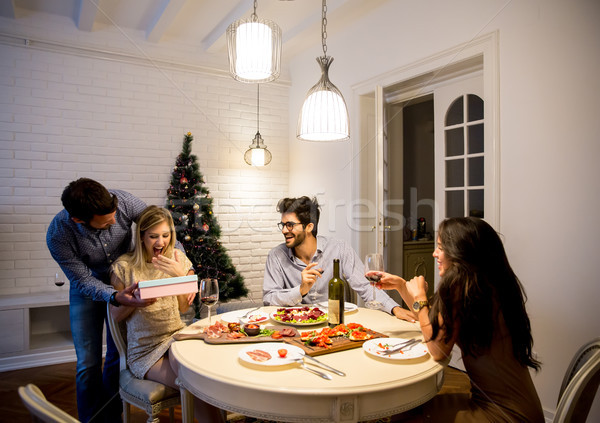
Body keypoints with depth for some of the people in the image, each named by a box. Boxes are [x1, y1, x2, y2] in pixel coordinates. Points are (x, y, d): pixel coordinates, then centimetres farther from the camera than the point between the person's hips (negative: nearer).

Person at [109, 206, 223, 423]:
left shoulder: (178, 259, 5)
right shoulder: (124, 266, -4)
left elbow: (184, 307, 1)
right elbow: (116, 314, 2)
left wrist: (180, 275, -14)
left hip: (176, 337, 3)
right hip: (145, 350, -3)